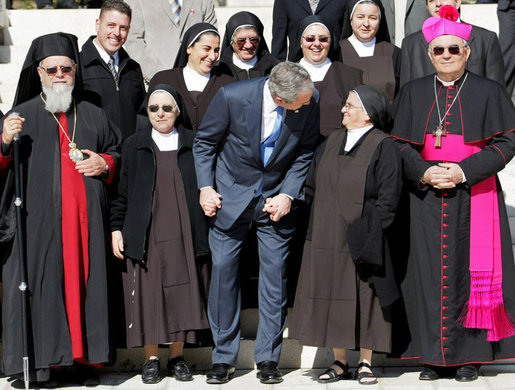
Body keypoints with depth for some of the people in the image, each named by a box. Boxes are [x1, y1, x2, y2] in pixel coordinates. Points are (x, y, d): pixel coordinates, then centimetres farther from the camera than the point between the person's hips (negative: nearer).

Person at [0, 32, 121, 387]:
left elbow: (117, 151, 25)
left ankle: (86, 357, 9)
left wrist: (105, 163, 4)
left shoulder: (93, 115, 17)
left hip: (86, 220, 3)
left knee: (86, 283, 1)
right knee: (42, 284, -6)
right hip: (40, 221, -2)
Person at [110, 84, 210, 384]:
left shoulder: (192, 144, 8)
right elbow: (123, 191, 8)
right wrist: (116, 228, 1)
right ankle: (151, 358, 9)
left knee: (181, 292, 1)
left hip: (182, 233, 0)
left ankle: (177, 357, 12)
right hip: (146, 233, 0)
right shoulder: (135, 146, 8)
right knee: (149, 293, -1)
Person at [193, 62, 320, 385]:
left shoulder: (310, 101, -16)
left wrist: (288, 194, -8)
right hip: (231, 196, -1)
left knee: (275, 274, -1)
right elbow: (205, 142, -4)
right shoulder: (232, 97, -21)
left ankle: (268, 358, 11)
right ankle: (224, 358, 11)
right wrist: (206, 187, -11)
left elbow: (307, 151, 1)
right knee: (223, 270, -1)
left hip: (276, 198, 1)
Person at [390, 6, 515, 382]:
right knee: (429, 272, -1)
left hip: (475, 197, -2)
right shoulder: (413, 93, 11)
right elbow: (400, 143, 8)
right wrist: (423, 172, -11)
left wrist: (465, 171, -14)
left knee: (471, 271, -3)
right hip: (426, 198, 2)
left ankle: (469, 354, 5)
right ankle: (435, 355, 6)